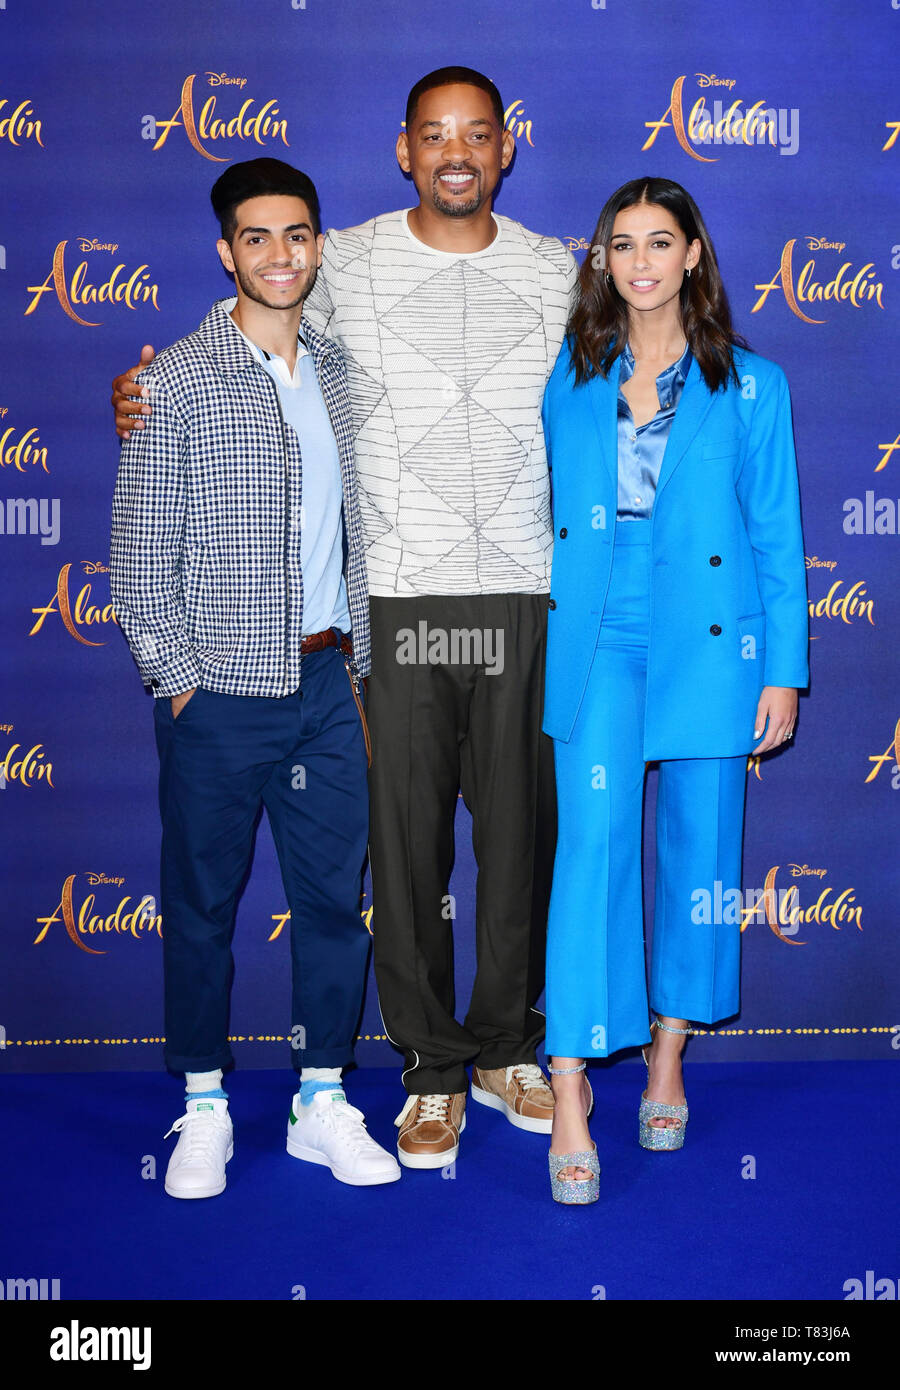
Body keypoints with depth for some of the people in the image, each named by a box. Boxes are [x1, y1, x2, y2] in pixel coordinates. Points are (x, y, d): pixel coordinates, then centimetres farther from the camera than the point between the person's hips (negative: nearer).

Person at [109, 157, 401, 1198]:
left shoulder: (336, 373, 10)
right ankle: (204, 1107, 24)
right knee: (203, 903, 7)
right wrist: (176, 677, -8)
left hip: (327, 685, 4)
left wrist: (357, 663, 10)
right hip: (220, 693, -4)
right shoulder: (177, 381, -5)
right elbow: (140, 549, -6)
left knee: (335, 897, 8)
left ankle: (322, 1101, 23)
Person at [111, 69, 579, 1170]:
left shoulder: (557, 272, 10)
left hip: (524, 597, 2)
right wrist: (148, 389, -5)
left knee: (520, 833, 8)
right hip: (394, 599, -1)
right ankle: (431, 1069, 20)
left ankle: (506, 1049, 27)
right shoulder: (344, 264, 4)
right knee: (406, 840, 3)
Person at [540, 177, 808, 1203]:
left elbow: (778, 537, 3)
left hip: (707, 639, 0)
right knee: (592, 845, -8)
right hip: (598, 638, 0)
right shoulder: (570, 376, 8)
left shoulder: (750, 385, 3)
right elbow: (547, 512, 12)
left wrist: (783, 672, 0)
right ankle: (570, 1089, -3)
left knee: (698, 846, 7)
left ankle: (667, 1056, 25)